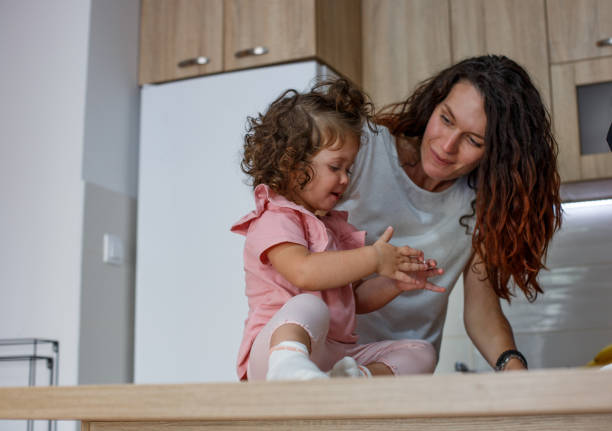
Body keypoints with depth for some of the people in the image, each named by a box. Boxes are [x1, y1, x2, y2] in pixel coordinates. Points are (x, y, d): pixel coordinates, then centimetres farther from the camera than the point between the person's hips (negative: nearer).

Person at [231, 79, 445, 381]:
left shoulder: (334, 225, 24)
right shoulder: (274, 220, -6)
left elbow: (354, 300, 29)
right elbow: (304, 272, -27)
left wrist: (395, 283, 10)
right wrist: (373, 259, -19)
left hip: (332, 355, 9)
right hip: (276, 345, -9)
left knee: (420, 352, -1)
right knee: (308, 307, -38)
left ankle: (353, 378, -31)